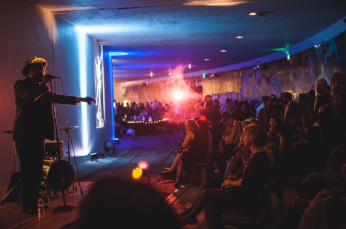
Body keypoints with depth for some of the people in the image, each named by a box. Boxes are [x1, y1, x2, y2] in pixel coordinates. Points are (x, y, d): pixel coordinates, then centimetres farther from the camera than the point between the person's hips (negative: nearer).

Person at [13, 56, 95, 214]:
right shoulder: (21, 84, -2)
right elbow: (31, 96, -22)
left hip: (38, 134, 6)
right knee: (28, 169, -5)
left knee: (37, 169, 5)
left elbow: (58, 98, 13)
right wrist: (43, 83, -13)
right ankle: (27, 204, 0)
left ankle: (34, 201, 12)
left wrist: (80, 99, 5)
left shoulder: (42, 88, 18)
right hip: (24, 133, -6)